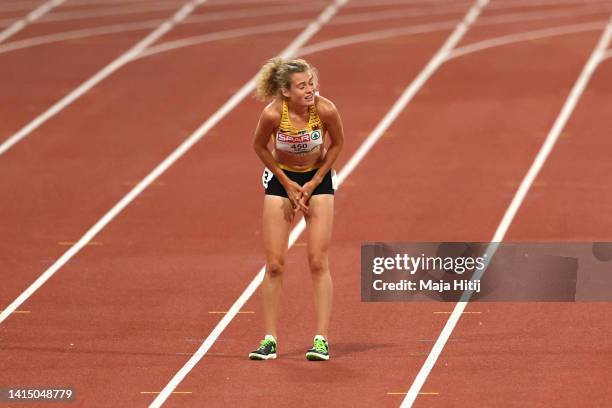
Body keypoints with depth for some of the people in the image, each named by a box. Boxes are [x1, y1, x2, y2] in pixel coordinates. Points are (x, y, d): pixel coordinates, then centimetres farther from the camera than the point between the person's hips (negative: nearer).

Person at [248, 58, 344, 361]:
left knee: (318, 262, -5)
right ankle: (270, 339, 6)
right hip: (281, 179, 0)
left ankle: (321, 339, -2)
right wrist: (287, 184, -7)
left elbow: (337, 144, -7)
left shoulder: (326, 110, -26)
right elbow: (259, 146, -8)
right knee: (274, 264, -2)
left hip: (318, 178, 0)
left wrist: (314, 183, -9)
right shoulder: (273, 114, -27)